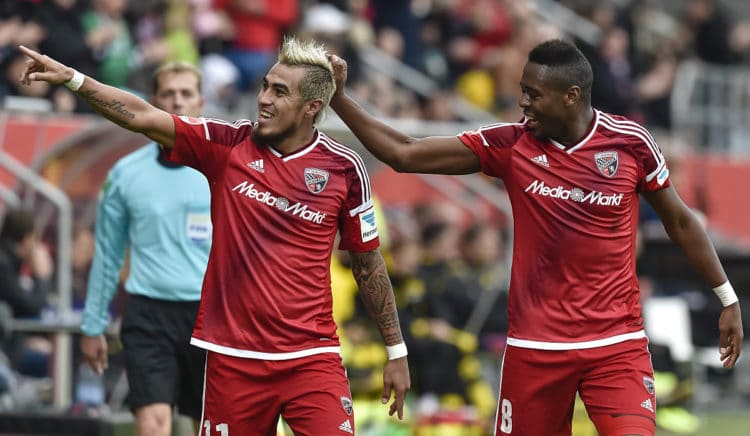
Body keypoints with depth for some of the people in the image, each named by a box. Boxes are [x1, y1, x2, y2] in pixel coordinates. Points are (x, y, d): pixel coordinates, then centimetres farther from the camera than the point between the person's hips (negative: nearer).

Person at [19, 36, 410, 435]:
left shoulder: (344, 168, 0)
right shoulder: (228, 144, 1)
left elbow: (368, 264, 8)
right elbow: (142, 117, -3)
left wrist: (396, 353, 10)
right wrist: (72, 78, -14)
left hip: (311, 356, -1)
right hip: (233, 355, 1)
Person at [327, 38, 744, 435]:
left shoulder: (630, 142, -5)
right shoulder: (510, 144, -2)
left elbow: (679, 220, 9)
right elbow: (403, 154, 0)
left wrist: (727, 298, 11)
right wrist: (339, 98, -6)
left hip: (617, 344, -2)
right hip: (535, 346, 2)